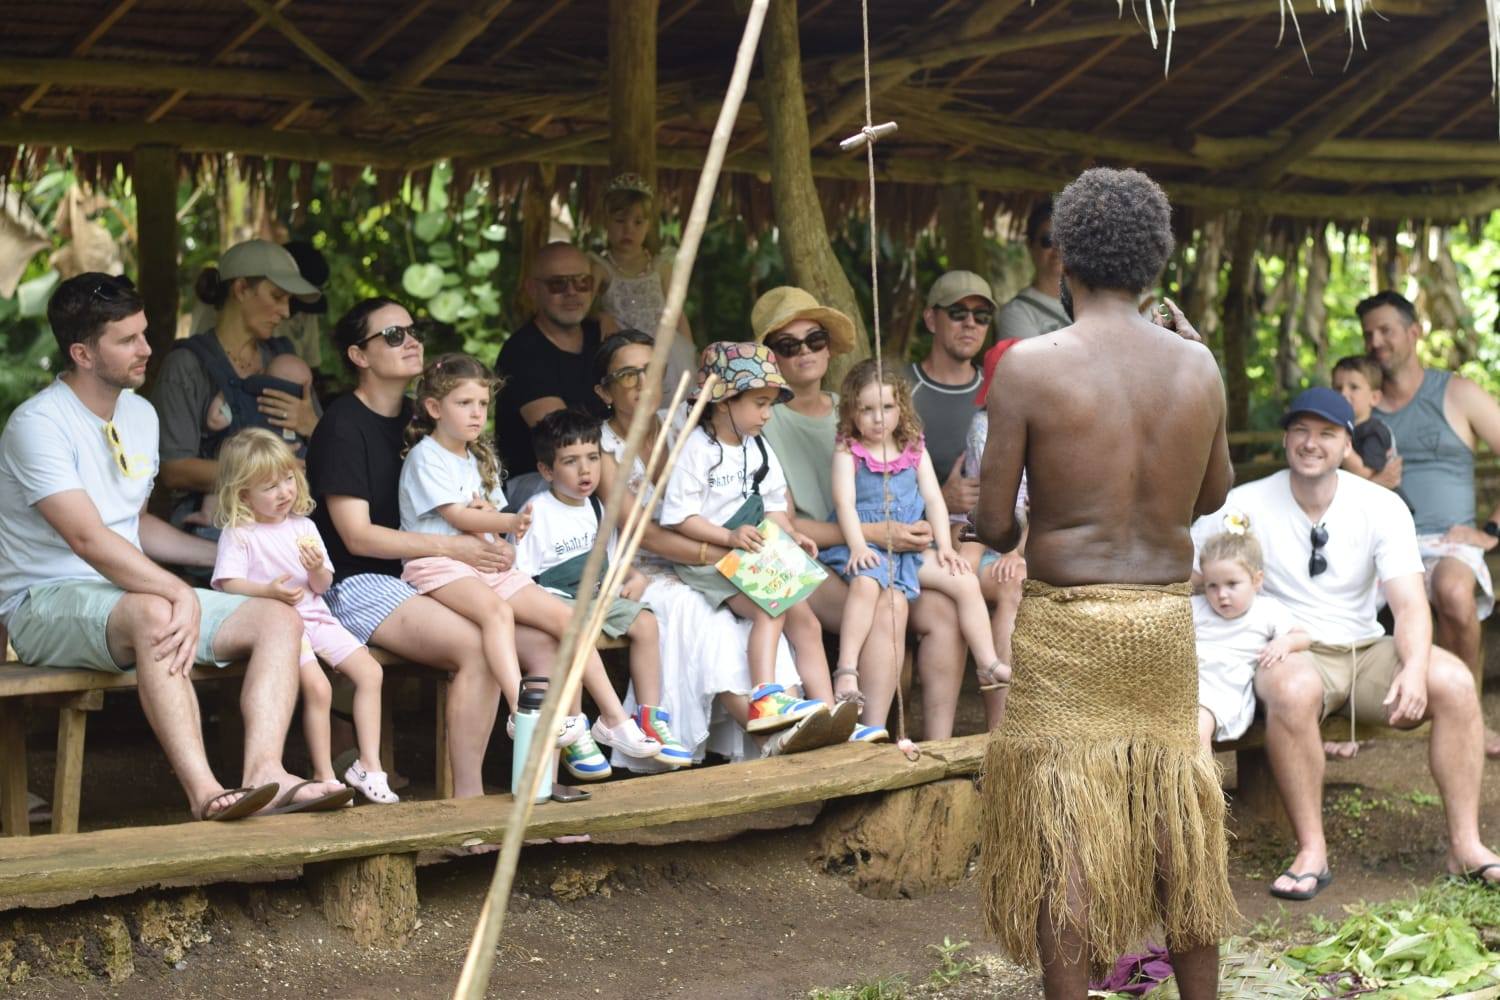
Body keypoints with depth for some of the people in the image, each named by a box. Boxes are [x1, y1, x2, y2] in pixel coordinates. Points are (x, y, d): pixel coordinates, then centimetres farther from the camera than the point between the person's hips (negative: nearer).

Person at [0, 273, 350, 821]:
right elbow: (88, 538, -25)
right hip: (45, 602, -8)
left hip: (131, 588, 8)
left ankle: (263, 774, -34)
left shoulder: (140, 415, 14)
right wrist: (182, 594, -33)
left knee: (278, 619, -11)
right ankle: (204, 792, -48)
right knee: (152, 615, -41)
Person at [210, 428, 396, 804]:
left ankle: (368, 764, -3)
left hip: (315, 616, 6)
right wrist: (269, 591, -28)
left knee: (370, 672, -8)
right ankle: (324, 775, -15)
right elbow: (228, 583, -13)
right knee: (317, 686, -26)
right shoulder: (238, 534, -2)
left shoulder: (303, 526, 14)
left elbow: (323, 586, 14)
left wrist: (317, 570, -10)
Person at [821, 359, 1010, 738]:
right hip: (866, 549, -5)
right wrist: (858, 546, -24)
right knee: (867, 583, -37)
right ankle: (846, 671, -39)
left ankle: (989, 666, -5)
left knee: (966, 581, -11)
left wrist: (944, 546, -3)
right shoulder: (847, 453, 1)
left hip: (913, 548, 5)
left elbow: (933, 499, 10)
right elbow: (844, 501, -10)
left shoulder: (915, 451, 14)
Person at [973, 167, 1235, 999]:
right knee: (1178, 831, 15)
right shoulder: (1196, 367, -1)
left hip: (1062, 627, -4)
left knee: (1064, 836, 2)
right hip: (1164, 624, 4)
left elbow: (991, 523, -10)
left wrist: (998, 532, 16)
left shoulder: (1030, 366, -12)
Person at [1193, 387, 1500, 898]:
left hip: (1365, 650, 3)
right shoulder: (1247, 504, -4)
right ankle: (1311, 852, -29)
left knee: (1454, 681, -25)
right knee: (1294, 690, -39)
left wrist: (1414, 668, -28)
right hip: (1291, 653, -3)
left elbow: (1409, 603, -9)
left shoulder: (1382, 507, -1)